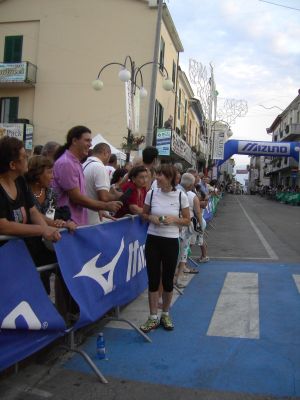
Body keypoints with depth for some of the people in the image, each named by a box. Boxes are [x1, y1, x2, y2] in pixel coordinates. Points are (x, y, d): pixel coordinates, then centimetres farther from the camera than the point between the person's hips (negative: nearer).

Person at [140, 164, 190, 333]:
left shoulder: (181, 196, -7)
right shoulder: (151, 193, -3)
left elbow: (187, 220, 3)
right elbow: (144, 214, 11)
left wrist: (174, 219, -15)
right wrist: (151, 218, -10)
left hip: (171, 242, -1)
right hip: (153, 240, 1)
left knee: (168, 280, 9)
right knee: (153, 280, 5)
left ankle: (165, 315, 30)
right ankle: (153, 318, 19)